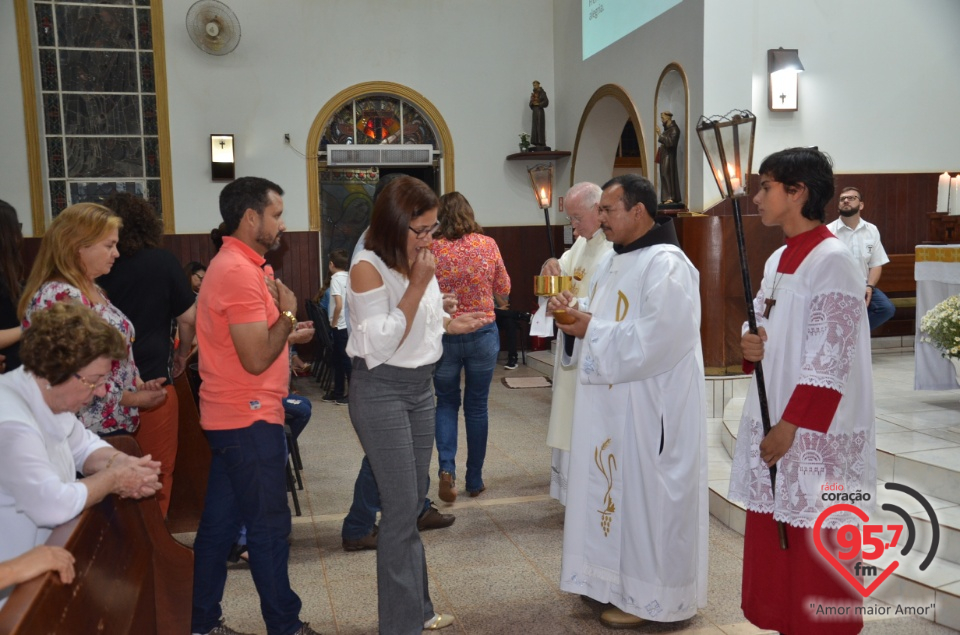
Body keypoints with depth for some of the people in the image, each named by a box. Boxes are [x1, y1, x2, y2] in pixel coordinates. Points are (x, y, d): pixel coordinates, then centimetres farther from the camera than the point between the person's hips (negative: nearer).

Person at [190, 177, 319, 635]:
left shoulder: (236, 265, 13)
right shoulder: (239, 273, -20)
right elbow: (257, 358, -23)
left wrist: (285, 328, 12)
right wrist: (287, 312, -11)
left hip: (232, 417, 10)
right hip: (250, 420, -10)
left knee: (219, 523, 15)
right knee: (269, 527, 1)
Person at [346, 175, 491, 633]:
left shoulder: (418, 262, 6)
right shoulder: (368, 268, -17)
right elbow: (381, 343, -21)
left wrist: (448, 325, 1)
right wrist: (417, 286, -22)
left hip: (421, 387, 8)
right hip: (380, 391, -8)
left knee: (413, 500, 16)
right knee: (402, 506, -4)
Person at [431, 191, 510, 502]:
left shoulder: (432, 249, -9)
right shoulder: (488, 244, -4)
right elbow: (504, 290, 5)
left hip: (444, 334, -1)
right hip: (483, 334, 1)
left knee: (446, 402, 16)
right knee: (477, 405, 13)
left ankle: (447, 468, -3)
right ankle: (475, 480, 21)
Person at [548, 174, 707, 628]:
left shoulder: (666, 265, -17)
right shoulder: (614, 261, 12)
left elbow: (657, 339, -26)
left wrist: (591, 330, -18)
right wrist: (577, 312, -2)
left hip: (647, 406, -9)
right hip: (609, 401, 9)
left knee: (644, 496, 2)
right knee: (613, 488, 16)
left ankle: (648, 594, 17)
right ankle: (615, 578, 31)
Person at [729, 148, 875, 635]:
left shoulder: (832, 261, -16)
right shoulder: (779, 259, 10)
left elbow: (830, 358, -19)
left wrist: (791, 426, -18)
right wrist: (750, 346, -5)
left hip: (815, 434, -8)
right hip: (772, 420, 8)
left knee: (814, 549, 4)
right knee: (774, 542, 16)